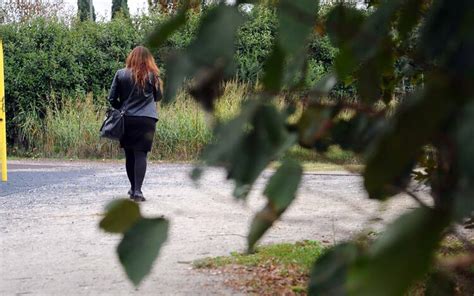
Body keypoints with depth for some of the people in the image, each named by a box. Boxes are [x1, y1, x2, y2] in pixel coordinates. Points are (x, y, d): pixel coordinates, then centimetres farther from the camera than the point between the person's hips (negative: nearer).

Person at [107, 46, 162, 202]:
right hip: (146, 119, -2)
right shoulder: (152, 75, -1)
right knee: (141, 154, -4)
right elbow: (158, 97, 10)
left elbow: (112, 98, 2)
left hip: (126, 119, 2)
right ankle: (137, 191, -11)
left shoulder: (121, 74, 0)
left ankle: (133, 188, 23)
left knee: (129, 154, 12)